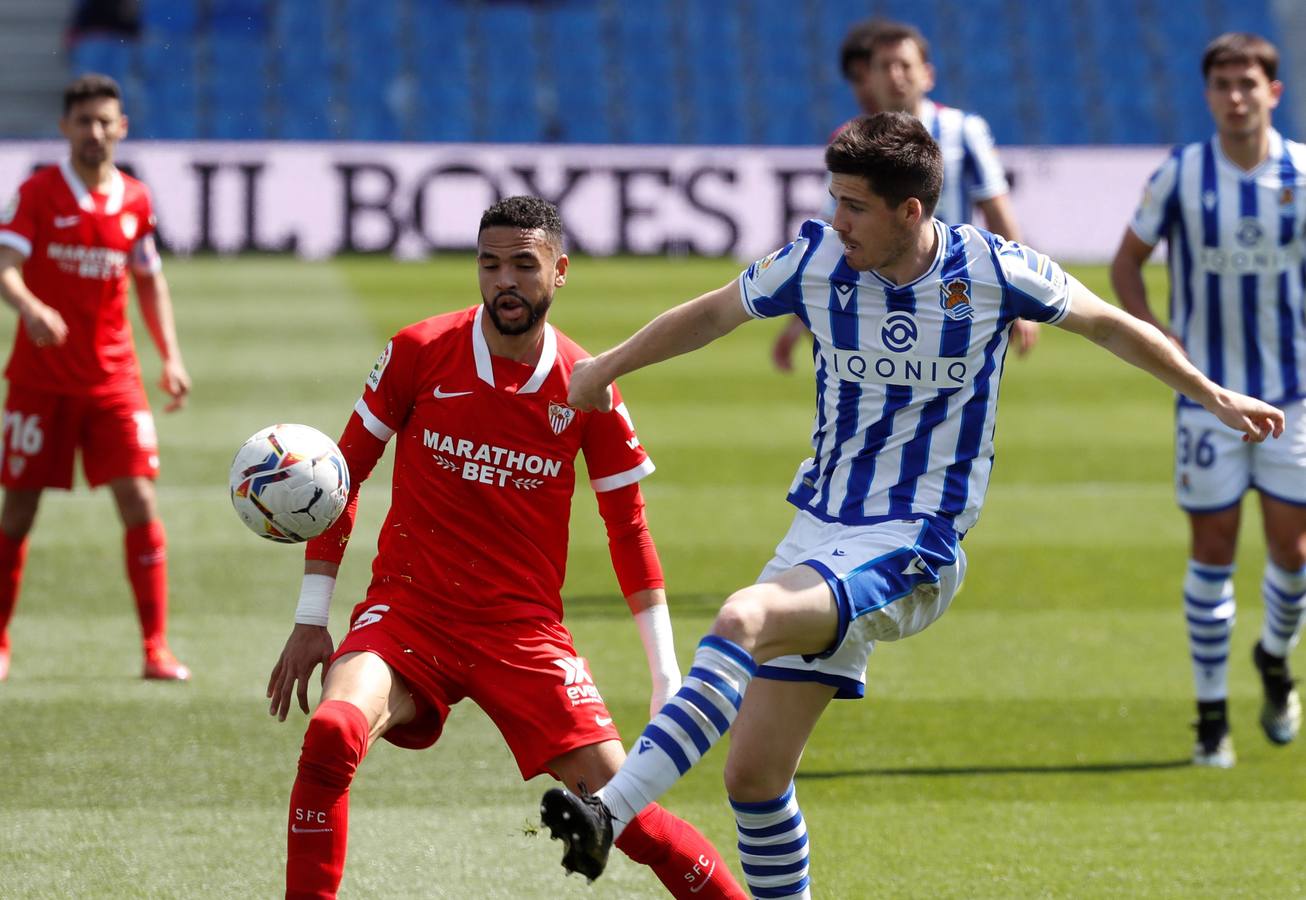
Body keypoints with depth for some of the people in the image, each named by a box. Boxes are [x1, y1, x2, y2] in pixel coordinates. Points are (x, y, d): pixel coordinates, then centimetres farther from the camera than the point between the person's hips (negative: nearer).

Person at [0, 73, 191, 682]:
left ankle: (156, 648, -5)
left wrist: (170, 356, 7)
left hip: (113, 376, 2)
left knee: (140, 501, -8)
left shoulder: (136, 201, 5)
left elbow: (150, 280, 17)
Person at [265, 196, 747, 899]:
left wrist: (666, 675, 5)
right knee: (332, 732, -29)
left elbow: (628, 526, 8)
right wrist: (311, 620, 1)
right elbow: (344, 474, 5)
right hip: (406, 611, 0)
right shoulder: (420, 352, -4)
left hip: (525, 630, 0)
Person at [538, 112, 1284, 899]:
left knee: (743, 619, -33)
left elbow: (1111, 327, 9)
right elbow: (716, 313, 19)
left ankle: (612, 812, -41)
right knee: (753, 773, 0)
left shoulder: (992, 270, -8)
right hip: (819, 534, 5)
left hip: (913, 550, -5)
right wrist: (608, 367, 28)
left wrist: (1215, 397, 15)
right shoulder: (816, 261, 0)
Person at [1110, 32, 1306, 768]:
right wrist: (1162, 343, -6)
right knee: (1212, 550, -1)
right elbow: (1127, 264, 7)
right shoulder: (1181, 176, -5)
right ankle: (1212, 715, 9)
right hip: (1209, 396, -1)